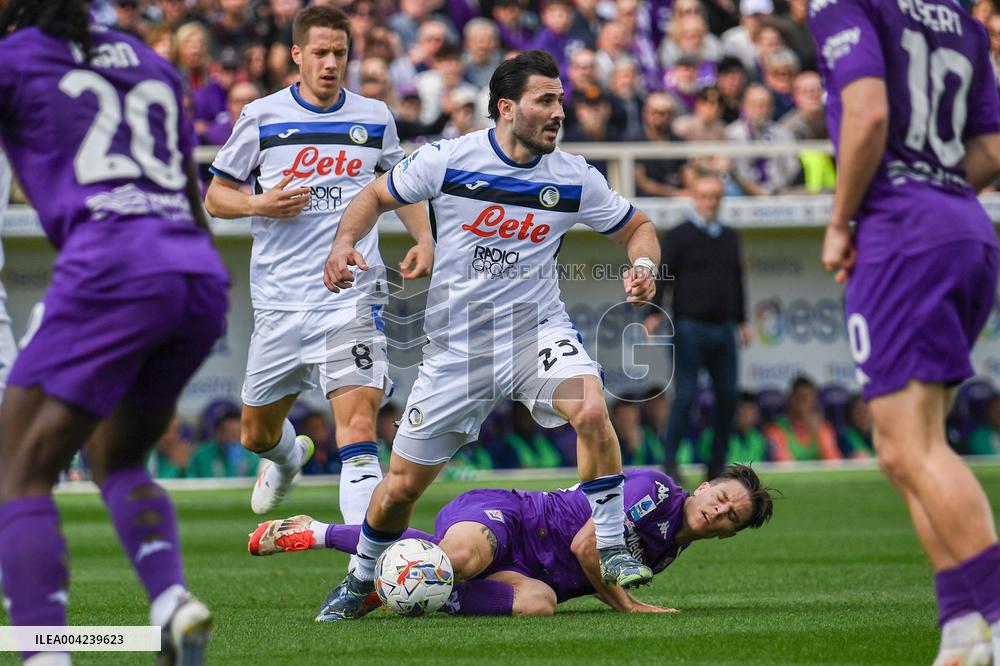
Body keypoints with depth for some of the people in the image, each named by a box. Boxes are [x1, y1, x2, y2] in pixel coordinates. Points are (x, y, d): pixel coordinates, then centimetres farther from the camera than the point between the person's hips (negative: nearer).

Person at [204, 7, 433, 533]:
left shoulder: (375, 119, 7)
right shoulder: (261, 118, 2)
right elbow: (215, 197, 8)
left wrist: (423, 240, 7)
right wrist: (261, 204, -12)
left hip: (352, 297, -1)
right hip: (279, 303, 1)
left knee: (357, 420, -20)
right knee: (256, 434, 14)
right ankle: (289, 457, 52)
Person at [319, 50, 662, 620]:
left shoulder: (574, 178, -5)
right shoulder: (448, 160, -9)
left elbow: (637, 227, 9)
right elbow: (377, 197, 6)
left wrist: (643, 265, -12)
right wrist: (346, 241, -13)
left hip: (536, 327, 0)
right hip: (457, 343, 0)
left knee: (591, 409, -32)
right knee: (401, 487, 6)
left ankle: (612, 550, -18)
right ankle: (363, 578, 36)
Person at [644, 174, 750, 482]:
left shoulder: (730, 238, 17)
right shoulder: (678, 236, 1)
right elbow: (661, 277, -6)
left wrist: (741, 320, 24)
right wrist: (654, 313, -19)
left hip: (723, 329, 5)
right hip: (690, 329, -5)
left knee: (727, 396, 3)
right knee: (685, 396, -10)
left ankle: (717, 465, 10)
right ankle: (670, 461, -4)